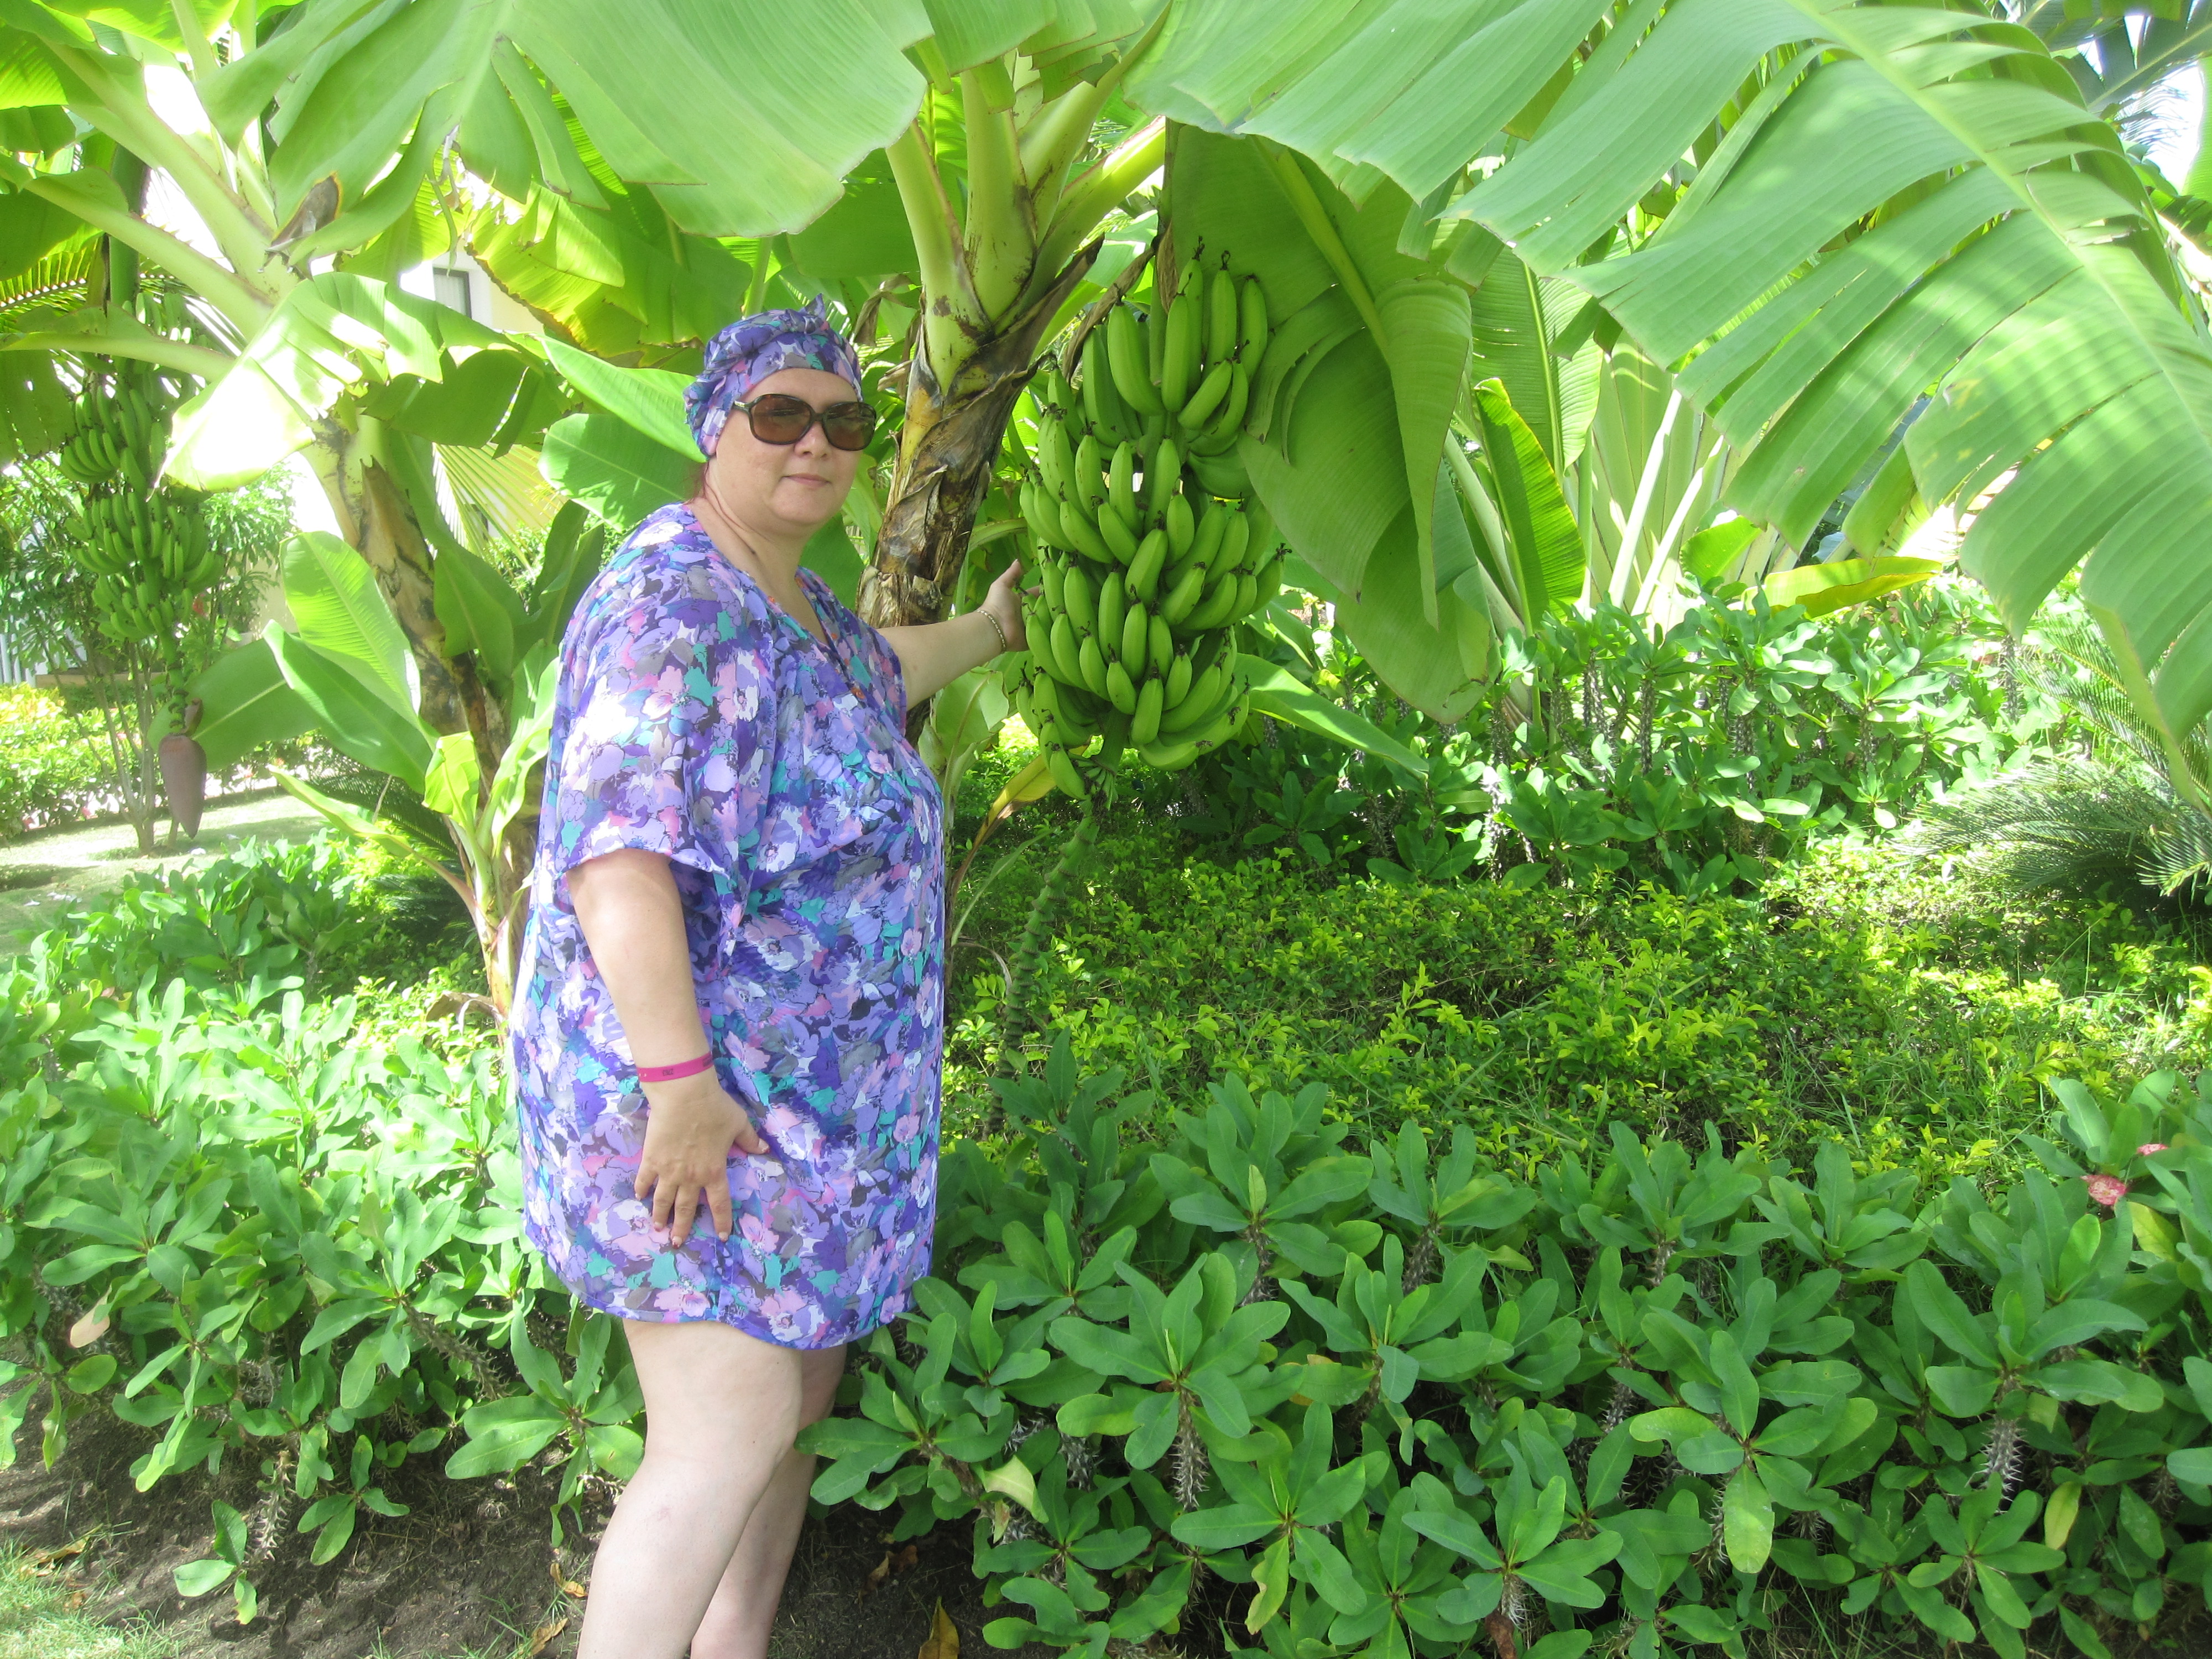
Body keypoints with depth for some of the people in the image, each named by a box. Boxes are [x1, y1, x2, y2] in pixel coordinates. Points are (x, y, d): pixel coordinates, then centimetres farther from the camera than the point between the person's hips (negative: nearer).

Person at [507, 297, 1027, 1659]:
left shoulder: (786, 594, 12)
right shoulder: (677, 605, -19)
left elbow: (873, 674, 36)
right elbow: (615, 856, -27)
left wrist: (987, 630, 51)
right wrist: (679, 1082, -30)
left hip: (801, 1083, 10)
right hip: (692, 1090, -10)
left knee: (803, 1386, 16)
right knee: (729, 1434, -12)